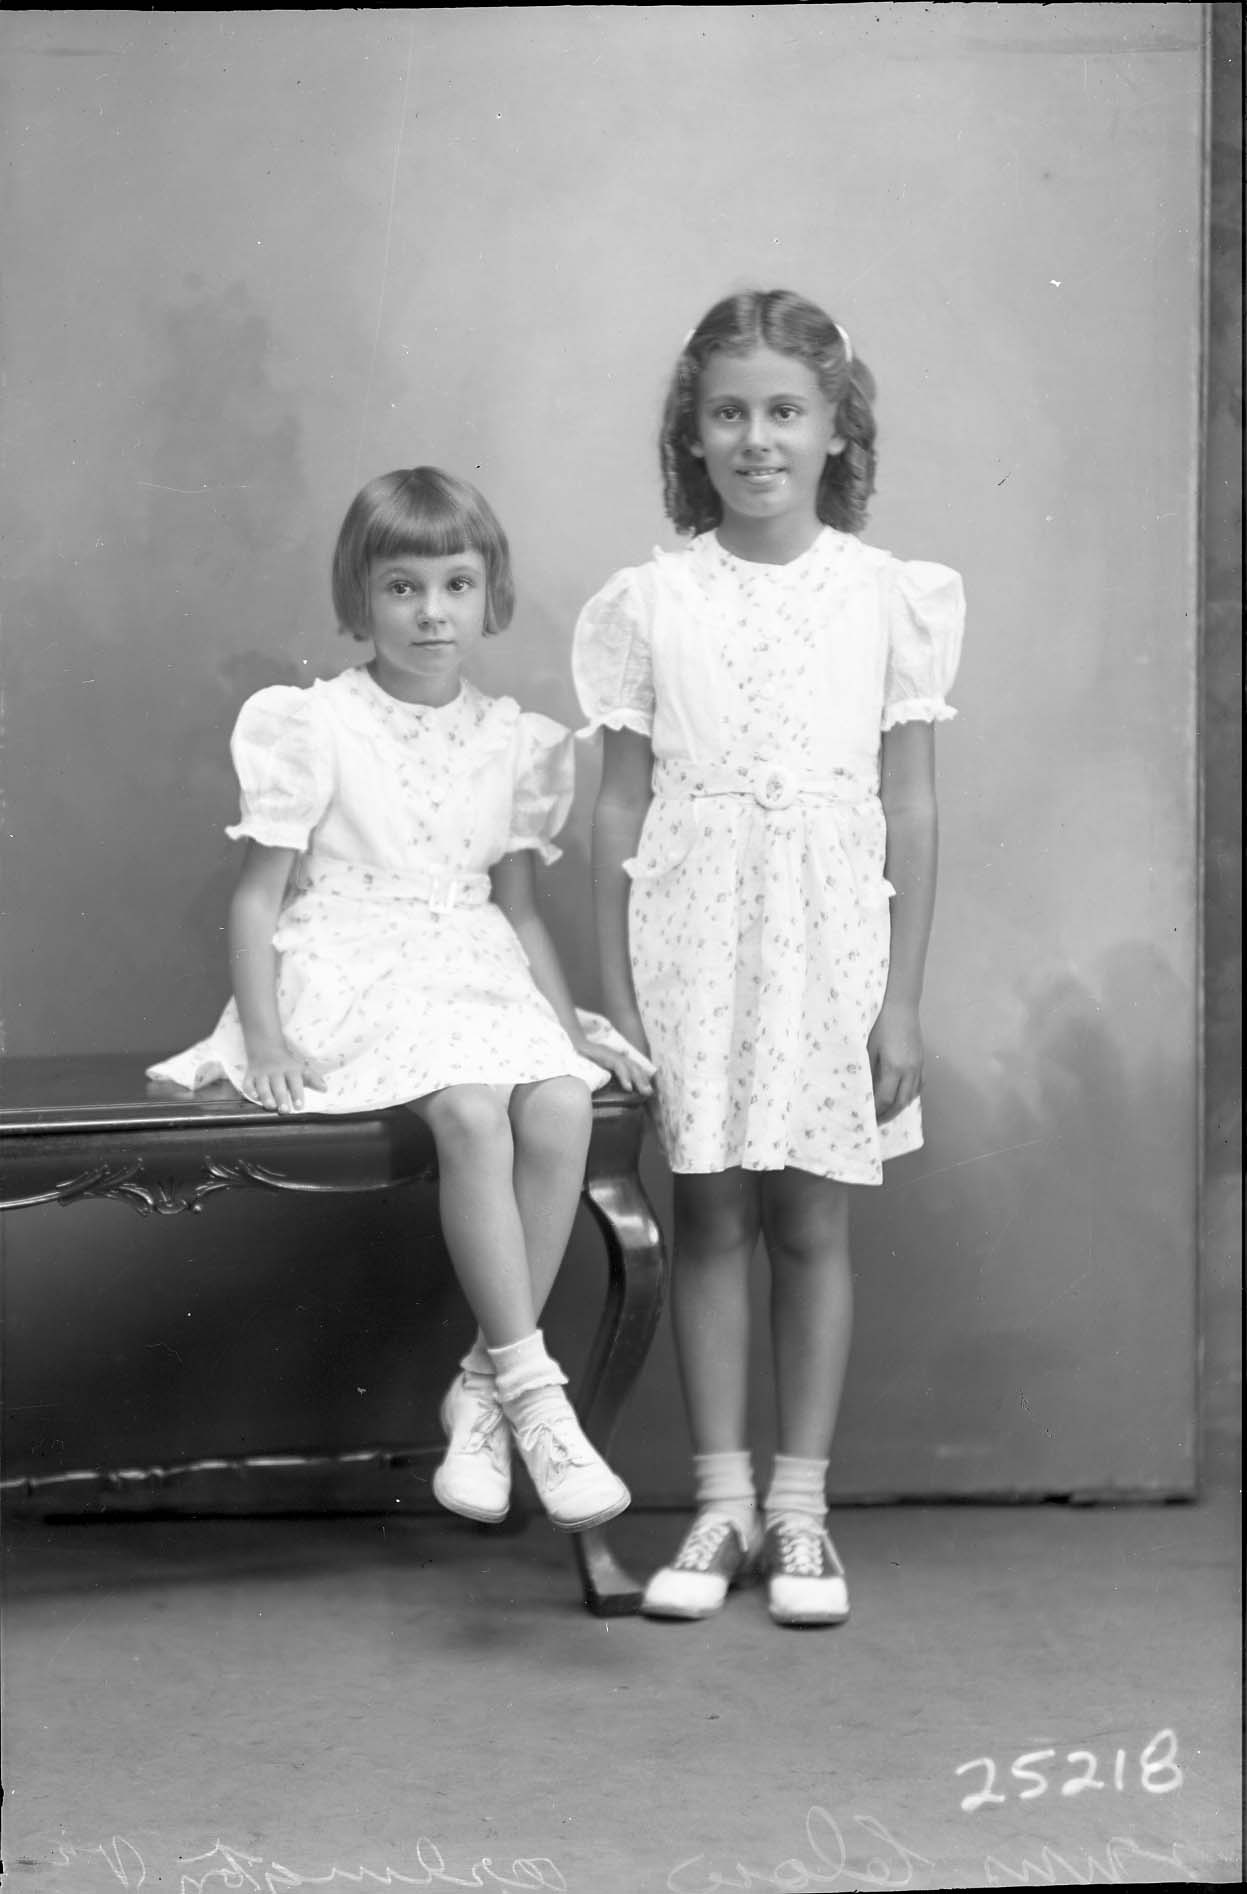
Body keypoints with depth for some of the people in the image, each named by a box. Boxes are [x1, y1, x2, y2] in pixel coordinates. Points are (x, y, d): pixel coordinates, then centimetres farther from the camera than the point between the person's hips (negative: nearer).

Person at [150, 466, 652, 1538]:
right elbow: (260, 894, -1)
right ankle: (532, 1393, -27)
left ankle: (483, 1388, -17)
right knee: (470, 1112, -33)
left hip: (476, 982, 5)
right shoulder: (316, 727, -1)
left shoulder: (511, 743, 13)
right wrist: (263, 1033, -14)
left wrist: (575, 1030, 9)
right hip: (353, 981, -4)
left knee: (561, 1108, -27)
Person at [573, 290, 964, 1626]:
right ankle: (721, 1504, 12)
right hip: (695, 930, 0)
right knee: (710, 1216, 3)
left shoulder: (888, 598, 1)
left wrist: (902, 997, -2)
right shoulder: (650, 604, 1)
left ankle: (800, 1509, 13)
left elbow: (911, 806, 2)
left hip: (830, 938, 0)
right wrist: (617, 994, 0)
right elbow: (621, 804, 3)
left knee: (813, 1223, 4)